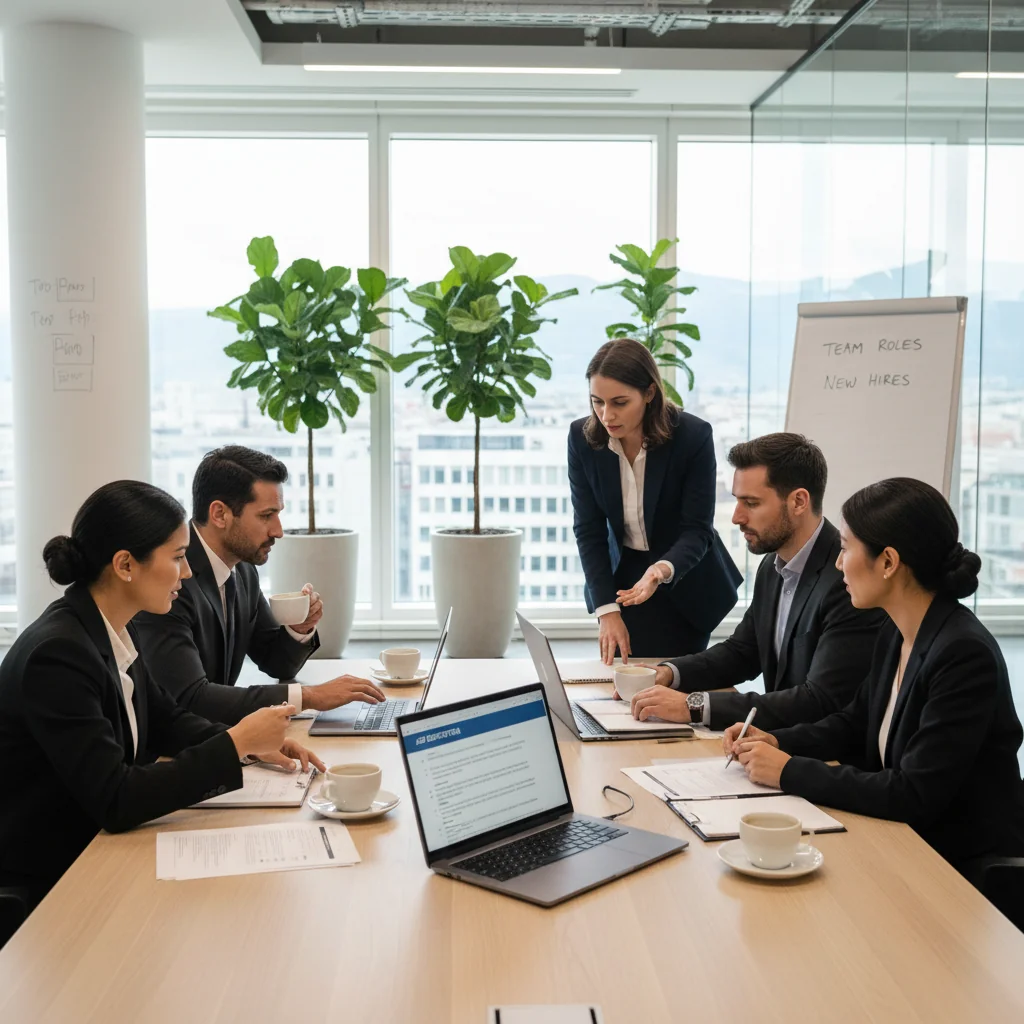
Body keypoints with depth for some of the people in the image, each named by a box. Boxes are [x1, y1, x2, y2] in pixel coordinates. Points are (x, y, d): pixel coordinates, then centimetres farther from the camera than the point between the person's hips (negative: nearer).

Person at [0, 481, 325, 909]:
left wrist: (255, 743, -1)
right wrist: (235, 745, -24)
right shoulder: (57, 653, -25)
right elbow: (115, 801, -27)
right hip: (42, 885, -7)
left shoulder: (116, 630, 2)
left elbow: (165, 720, 15)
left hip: (93, 848, 8)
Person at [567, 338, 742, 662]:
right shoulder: (582, 437, -13)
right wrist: (607, 610, -19)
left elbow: (698, 530, -19)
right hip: (623, 577, 2)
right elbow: (589, 530, -11)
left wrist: (663, 569, -40)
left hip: (685, 583, -2)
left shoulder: (693, 436, -22)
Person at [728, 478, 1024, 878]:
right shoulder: (896, 634, 2)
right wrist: (776, 742, 0)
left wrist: (790, 771, -20)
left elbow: (913, 796, -26)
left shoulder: (964, 655, -24)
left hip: (968, 869, -7)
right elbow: (855, 724, 17)